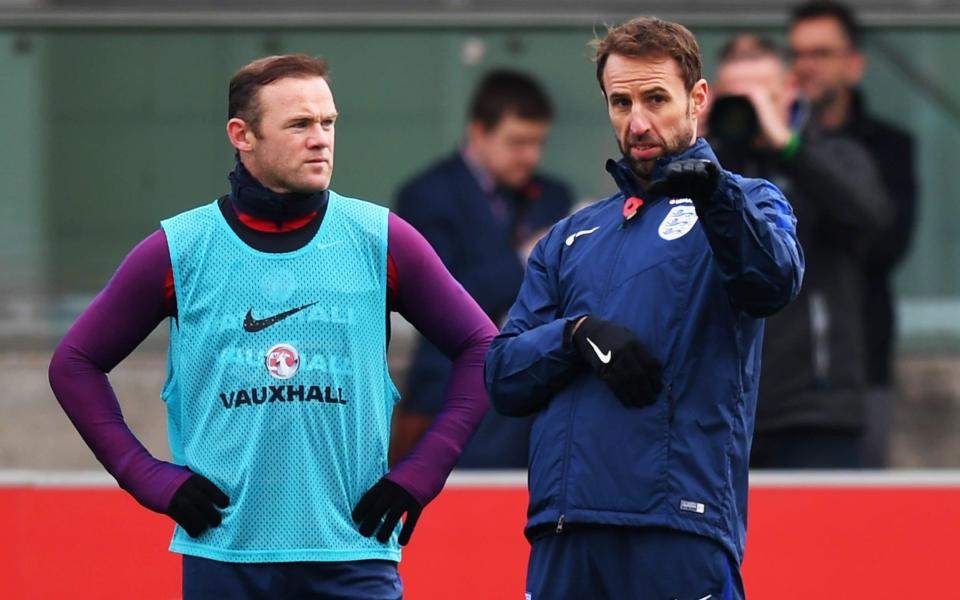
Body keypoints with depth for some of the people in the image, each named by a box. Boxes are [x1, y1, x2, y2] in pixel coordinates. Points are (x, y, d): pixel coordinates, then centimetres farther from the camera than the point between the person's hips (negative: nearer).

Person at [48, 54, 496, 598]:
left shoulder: (380, 241, 4)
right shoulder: (178, 251, 3)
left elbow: (480, 348, 10)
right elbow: (75, 364, 11)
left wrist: (421, 473, 1)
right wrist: (149, 477, 2)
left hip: (352, 556, 0)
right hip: (222, 552, 0)